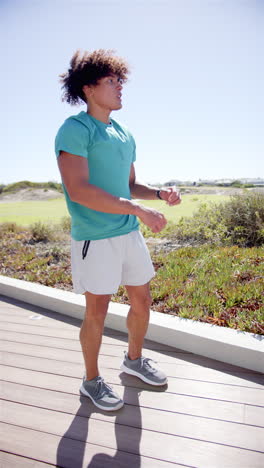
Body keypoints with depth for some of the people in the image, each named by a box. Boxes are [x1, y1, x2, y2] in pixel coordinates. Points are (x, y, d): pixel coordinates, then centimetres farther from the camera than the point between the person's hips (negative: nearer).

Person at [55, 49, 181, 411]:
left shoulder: (125, 135, 13)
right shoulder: (75, 130, -10)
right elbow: (79, 190, -22)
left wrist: (160, 193, 1)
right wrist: (138, 209, -24)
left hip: (130, 234, 7)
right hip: (95, 238, -7)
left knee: (142, 301, 15)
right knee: (97, 312, 5)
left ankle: (134, 360, 41)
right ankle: (92, 381, 29)